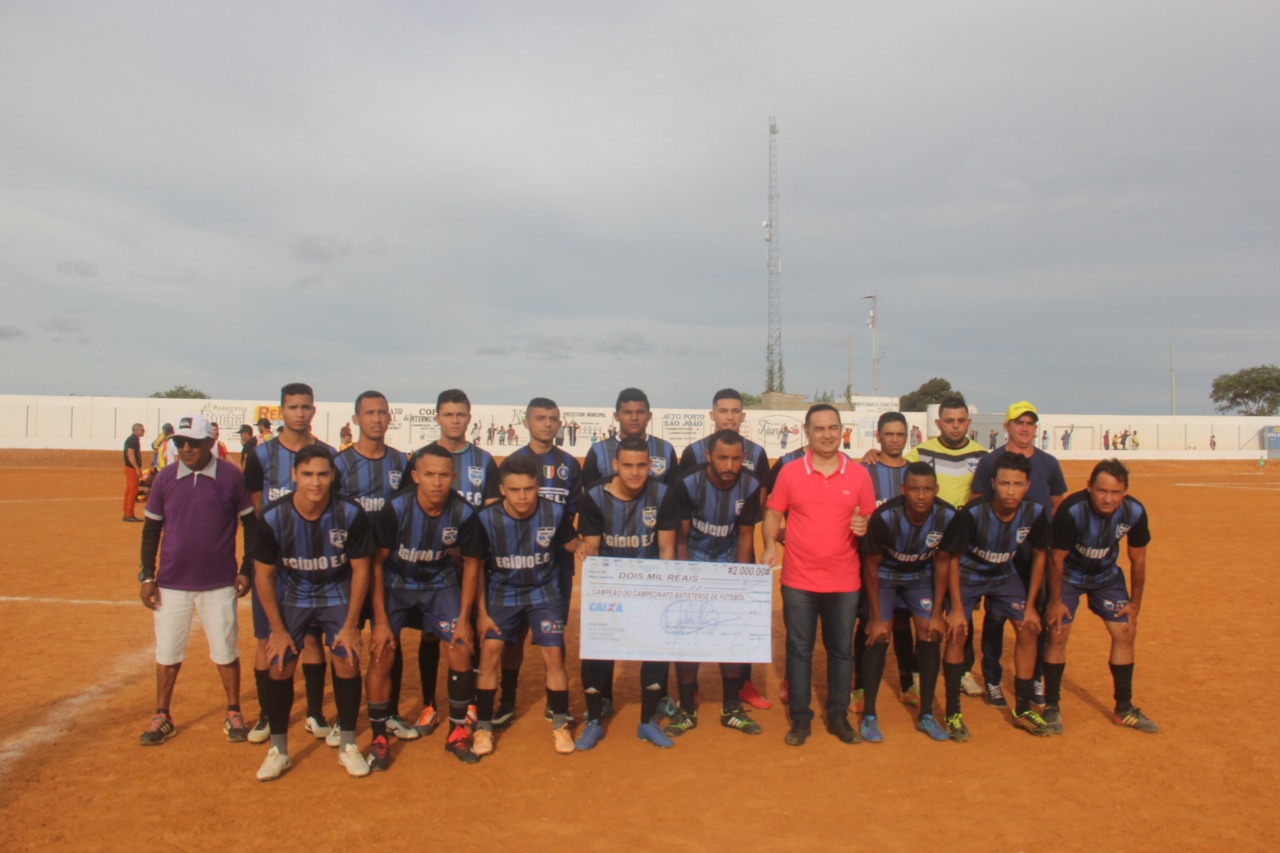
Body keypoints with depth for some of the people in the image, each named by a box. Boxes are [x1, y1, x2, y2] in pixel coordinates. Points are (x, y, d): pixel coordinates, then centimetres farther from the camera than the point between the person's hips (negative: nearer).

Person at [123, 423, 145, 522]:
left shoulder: (134, 439, 14)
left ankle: (127, 514, 20)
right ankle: (129, 515, -6)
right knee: (133, 490, -8)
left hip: (132, 468, 10)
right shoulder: (133, 440, -15)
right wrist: (137, 469, -25)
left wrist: (138, 469, 20)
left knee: (129, 490, 13)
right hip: (132, 468, -10)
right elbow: (130, 455, -22)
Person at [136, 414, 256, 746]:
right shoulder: (165, 478, -1)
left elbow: (251, 523, -1)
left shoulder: (231, 476, -8)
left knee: (225, 651, 8)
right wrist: (147, 576, 1)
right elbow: (151, 529, 6)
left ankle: (233, 714, 22)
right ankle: (162, 717, 26)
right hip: (172, 583, 2)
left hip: (219, 584, -2)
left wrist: (247, 570, -4)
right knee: (167, 653, 11)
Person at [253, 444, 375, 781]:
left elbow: (360, 570, -12)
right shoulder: (273, 517, -21)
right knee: (280, 666, -6)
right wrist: (278, 629, -8)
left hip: (337, 593, -1)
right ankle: (278, 750, 14)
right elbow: (263, 575, -8)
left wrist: (351, 624, -11)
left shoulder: (350, 514, -23)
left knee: (348, 662, -10)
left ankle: (348, 745, 9)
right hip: (292, 595, 1)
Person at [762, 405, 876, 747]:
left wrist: (864, 526, -15)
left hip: (844, 582, 1)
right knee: (799, 650, 8)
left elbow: (872, 519, 8)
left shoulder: (859, 474, 1)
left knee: (841, 650, 12)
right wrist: (770, 546, -12)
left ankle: (838, 715, 28)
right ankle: (800, 717, 21)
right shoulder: (789, 472, -1)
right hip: (798, 580, -1)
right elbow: (773, 513, 4)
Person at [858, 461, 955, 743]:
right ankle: (869, 716, 2)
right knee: (879, 636, -10)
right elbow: (871, 566, -20)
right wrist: (876, 618, -15)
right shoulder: (884, 517, -33)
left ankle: (926, 715, 11)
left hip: (921, 576, 3)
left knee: (931, 634, -5)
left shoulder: (947, 516, -25)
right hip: (885, 574, -3)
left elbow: (942, 563, -9)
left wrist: (937, 613, -6)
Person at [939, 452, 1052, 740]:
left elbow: (1039, 554, -3)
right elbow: (952, 557, -20)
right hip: (967, 575, -4)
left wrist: (1030, 605, -2)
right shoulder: (972, 513, -32)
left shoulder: (1035, 513, -20)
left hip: (1004, 576, 4)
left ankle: (1022, 710, 17)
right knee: (957, 633, -14)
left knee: (1029, 629, -1)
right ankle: (953, 714, 0)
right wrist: (956, 608, -18)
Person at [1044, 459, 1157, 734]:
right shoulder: (1072, 511, -35)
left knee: (1125, 633, 2)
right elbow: (1056, 558, -21)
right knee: (1057, 634, -10)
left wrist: (1135, 602, 2)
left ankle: (1124, 709, 19)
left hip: (1107, 575, 4)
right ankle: (1052, 706, 5)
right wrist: (1055, 601, -14)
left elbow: (1138, 560, -5)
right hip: (1069, 575, -4)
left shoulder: (1135, 512, -21)